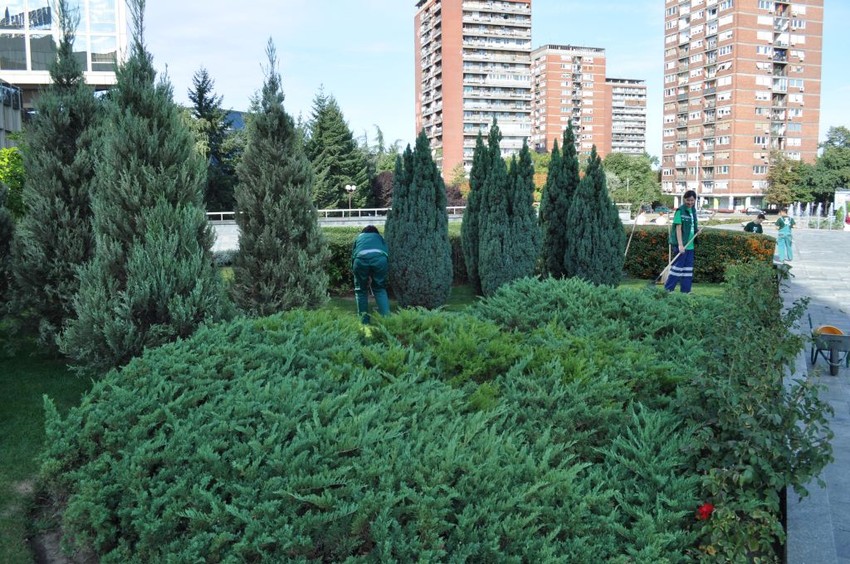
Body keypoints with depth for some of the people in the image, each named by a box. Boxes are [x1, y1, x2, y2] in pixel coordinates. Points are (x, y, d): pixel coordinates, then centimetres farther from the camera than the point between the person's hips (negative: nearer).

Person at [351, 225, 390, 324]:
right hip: (379, 258, 0)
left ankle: (364, 322, 17)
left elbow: (353, 256, 30)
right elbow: (386, 254, 25)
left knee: (361, 290, 17)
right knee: (380, 290, 17)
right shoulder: (379, 237, 37)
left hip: (361, 259, 0)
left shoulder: (359, 237, 39)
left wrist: (366, 277, 32)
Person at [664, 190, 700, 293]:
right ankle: (668, 289, 3)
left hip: (690, 245, 8)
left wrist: (697, 229, 1)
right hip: (681, 245, -8)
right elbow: (678, 228, -16)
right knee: (678, 267, -5)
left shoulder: (693, 210, 12)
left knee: (688, 268, 10)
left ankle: (686, 290, 16)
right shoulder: (680, 211, -11)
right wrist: (680, 245, -22)